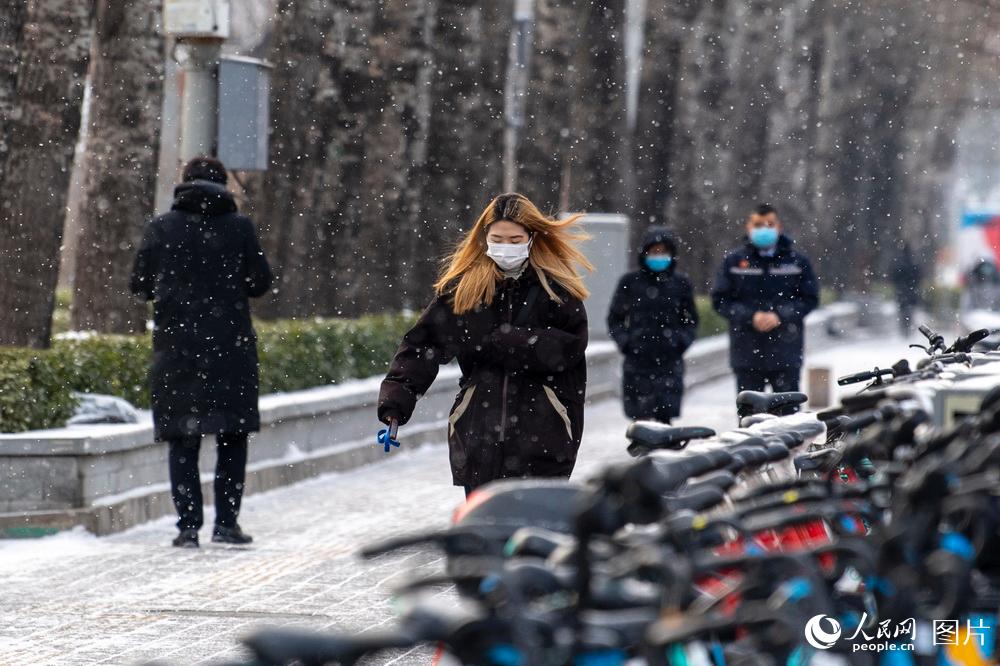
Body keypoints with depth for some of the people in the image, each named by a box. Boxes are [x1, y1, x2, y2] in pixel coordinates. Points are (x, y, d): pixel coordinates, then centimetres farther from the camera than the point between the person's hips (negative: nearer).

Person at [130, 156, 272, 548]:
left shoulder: (160, 229, -1)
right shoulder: (239, 227, -2)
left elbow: (140, 286, 1)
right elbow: (260, 283, 0)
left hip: (175, 344, 1)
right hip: (230, 343, -1)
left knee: (183, 441, 6)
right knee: (233, 435, 10)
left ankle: (188, 526, 0)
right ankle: (226, 522, 3)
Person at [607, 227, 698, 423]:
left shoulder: (680, 283, 8)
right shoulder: (630, 282, 5)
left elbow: (691, 320, 18)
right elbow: (615, 319, 13)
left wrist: (682, 341, 0)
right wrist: (624, 341, -3)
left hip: (670, 362, 0)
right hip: (637, 361, 0)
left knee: (665, 417, -9)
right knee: (639, 417, -1)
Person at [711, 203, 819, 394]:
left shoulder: (798, 262, 5)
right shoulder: (733, 262, 6)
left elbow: (810, 299, 4)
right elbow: (720, 300, 3)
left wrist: (780, 316, -11)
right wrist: (751, 317, -12)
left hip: (786, 350, 0)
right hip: (746, 349, 1)